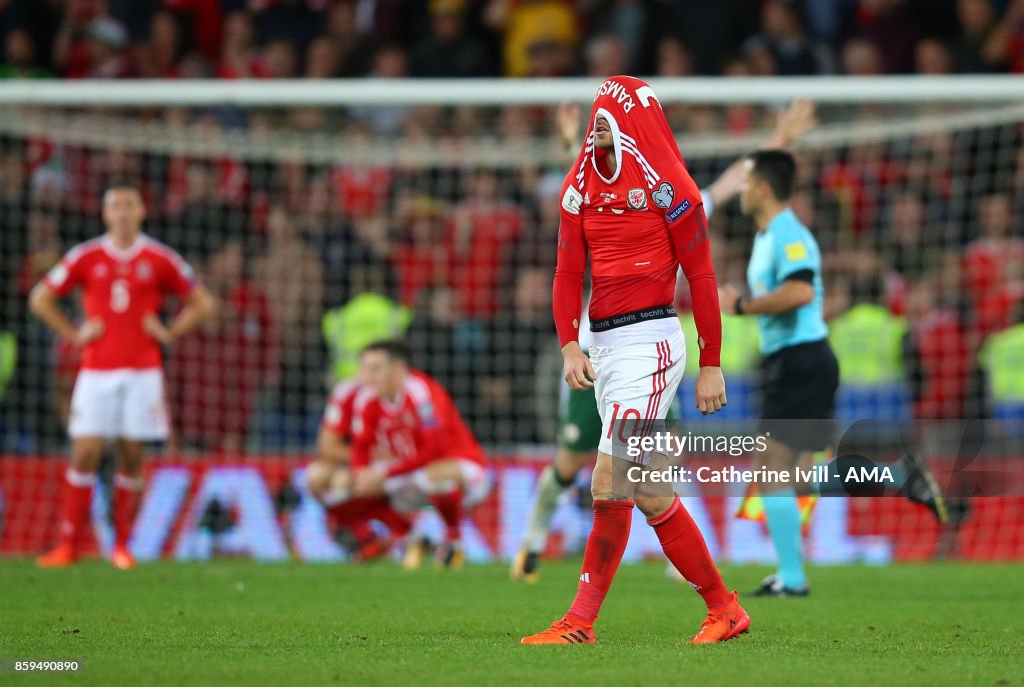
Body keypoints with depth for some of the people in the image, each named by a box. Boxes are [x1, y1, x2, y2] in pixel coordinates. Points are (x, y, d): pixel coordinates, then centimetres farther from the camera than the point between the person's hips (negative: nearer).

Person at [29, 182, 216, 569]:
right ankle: (68, 544, -3)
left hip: (143, 372, 0)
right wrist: (73, 334, 3)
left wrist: (169, 333, 0)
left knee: (131, 457, 0)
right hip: (96, 371, 0)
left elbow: (204, 304, 12)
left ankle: (122, 545, 8)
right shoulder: (86, 258, 5)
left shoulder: (160, 260, 4)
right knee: (85, 454, -7)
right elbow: (40, 298, 13)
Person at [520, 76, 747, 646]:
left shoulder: (667, 187, -7)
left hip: (650, 339, -8)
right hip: (602, 344, 8)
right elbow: (568, 273, 10)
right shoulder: (583, 185, 11)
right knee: (648, 491, 8)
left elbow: (702, 277, -5)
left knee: (611, 483, -12)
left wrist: (711, 365, -5)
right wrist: (570, 346, -4)